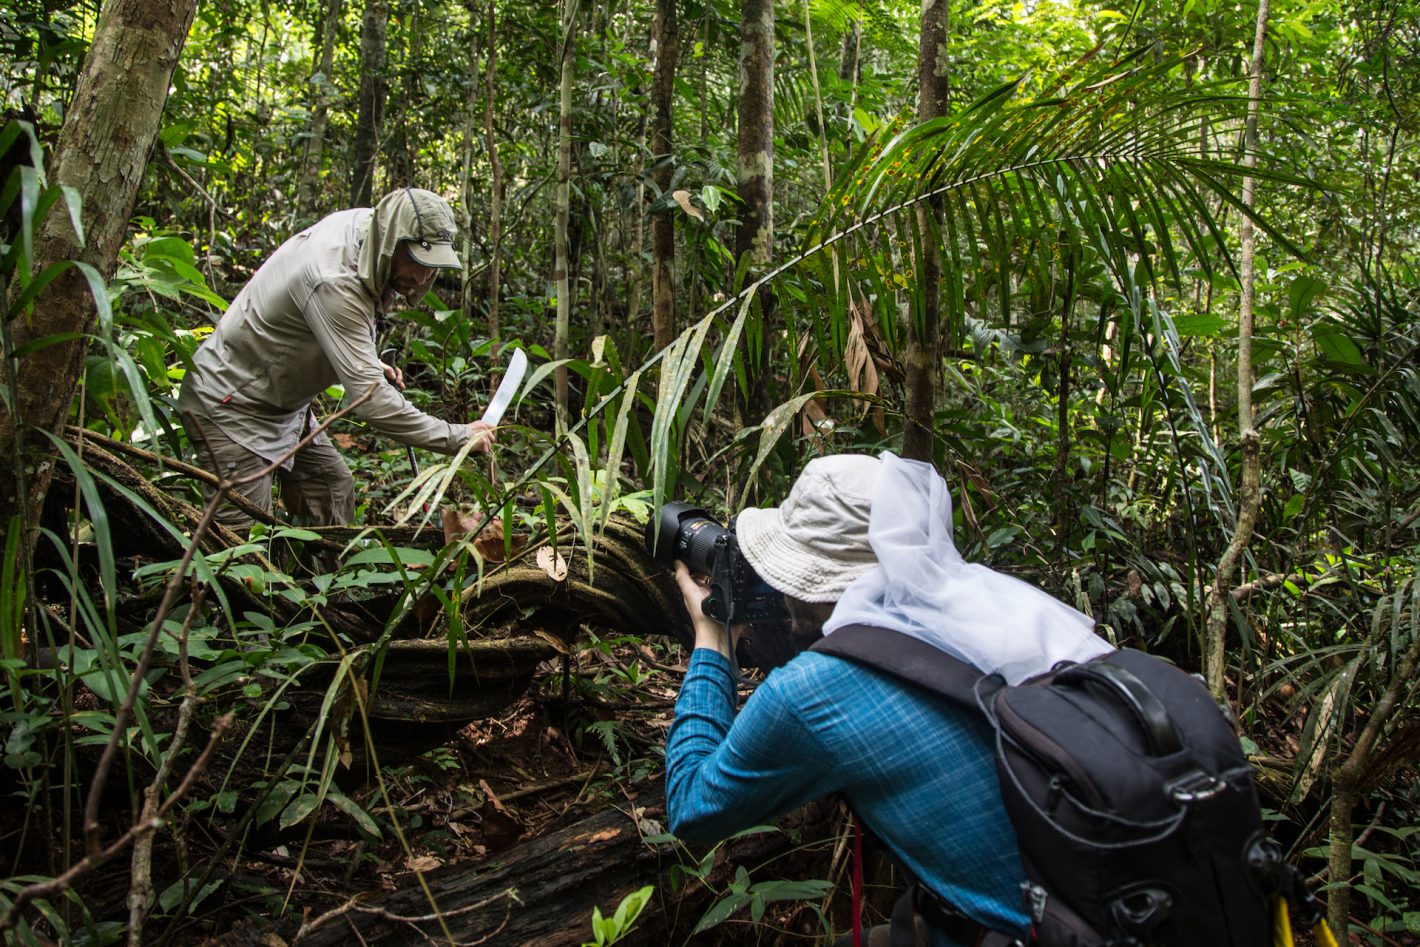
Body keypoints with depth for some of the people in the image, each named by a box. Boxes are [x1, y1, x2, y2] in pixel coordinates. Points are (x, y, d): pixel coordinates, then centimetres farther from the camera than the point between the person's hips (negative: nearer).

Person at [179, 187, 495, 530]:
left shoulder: (366, 223, -6)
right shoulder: (335, 282, -34)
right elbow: (369, 398, -36)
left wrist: (368, 362, -1)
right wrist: (457, 437, -33)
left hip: (284, 404, 10)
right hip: (230, 403, -10)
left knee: (334, 491, 9)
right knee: (243, 534, -11)